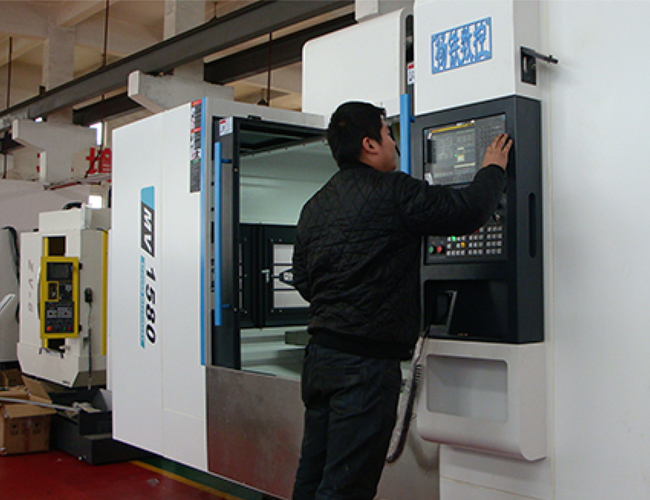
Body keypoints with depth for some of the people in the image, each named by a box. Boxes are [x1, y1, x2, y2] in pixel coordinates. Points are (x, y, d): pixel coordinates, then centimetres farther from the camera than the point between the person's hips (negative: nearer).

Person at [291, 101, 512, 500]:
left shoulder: (314, 206, 12)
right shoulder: (392, 192, -12)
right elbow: (468, 211, -9)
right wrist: (493, 169, 9)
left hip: (319, 353, 8)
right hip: (366, 361, -8)